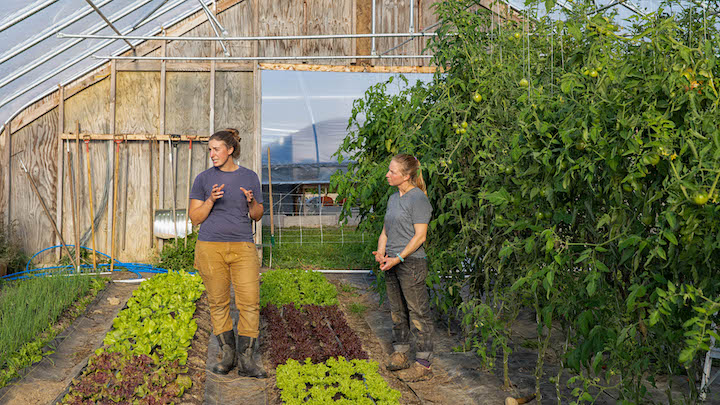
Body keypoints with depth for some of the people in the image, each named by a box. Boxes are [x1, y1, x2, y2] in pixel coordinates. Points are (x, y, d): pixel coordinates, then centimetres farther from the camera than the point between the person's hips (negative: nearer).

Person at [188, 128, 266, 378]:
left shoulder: (250, 177, 8)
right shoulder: (204, 179, 5)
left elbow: (257, 216, 13)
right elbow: (195, 218, 4)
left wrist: (253, 202, -9)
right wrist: (210, 200, -13)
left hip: (243, 247, 0)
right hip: (210, 247, 0)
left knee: (250, 302, -7)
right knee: (218, 303, 4)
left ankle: (245, 360, 0)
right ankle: (227, 354, 17)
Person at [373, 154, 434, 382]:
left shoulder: (418, 198, -12)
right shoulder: (393, 198, 13)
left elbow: (420, 236, -15)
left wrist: (398, 258, -19)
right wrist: (380, 252, 0)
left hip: (411, 263, -8)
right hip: (392, 264, 8)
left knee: (418, 313, -2)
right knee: (397, 312, 15)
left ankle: (423, 365, 3)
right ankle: (400, 355, 27)